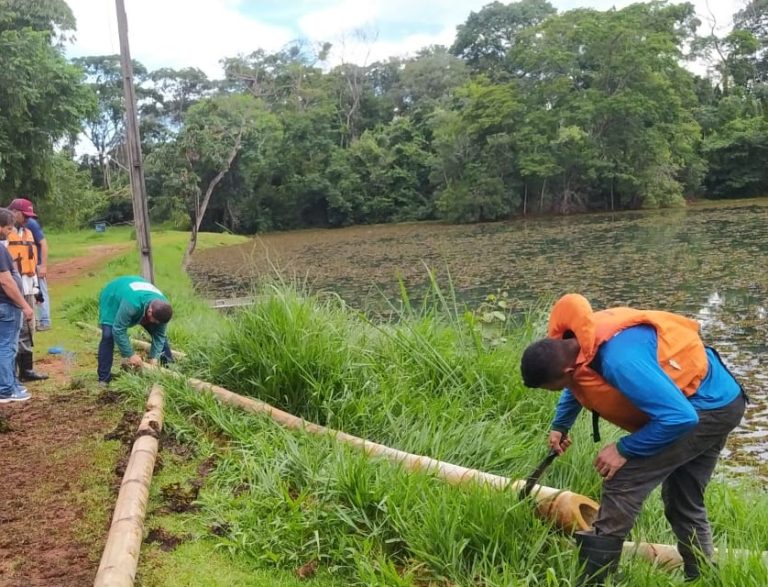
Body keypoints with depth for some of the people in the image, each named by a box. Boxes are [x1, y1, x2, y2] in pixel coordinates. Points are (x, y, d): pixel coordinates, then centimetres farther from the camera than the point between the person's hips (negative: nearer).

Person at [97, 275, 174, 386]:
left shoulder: (162, 307, -30)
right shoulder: (130, 304, -49)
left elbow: (159, 335, -17)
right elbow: (118, 330, -39)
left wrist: (154, 358, -23)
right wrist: (130, 355, -34)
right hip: (112, 298, -5)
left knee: (160, 334, -1)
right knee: (108, 335, -23)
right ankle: (104, 378, -15)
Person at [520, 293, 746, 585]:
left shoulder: (620, 361, -37)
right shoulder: (573, 343, -8)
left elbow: (679, 418, -34)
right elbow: (578, 386, 18)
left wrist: (624, 450, -24)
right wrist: (560, 426, 13)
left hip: (706, 407, -9)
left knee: (623, 481, -14)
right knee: (684, 505, 20)